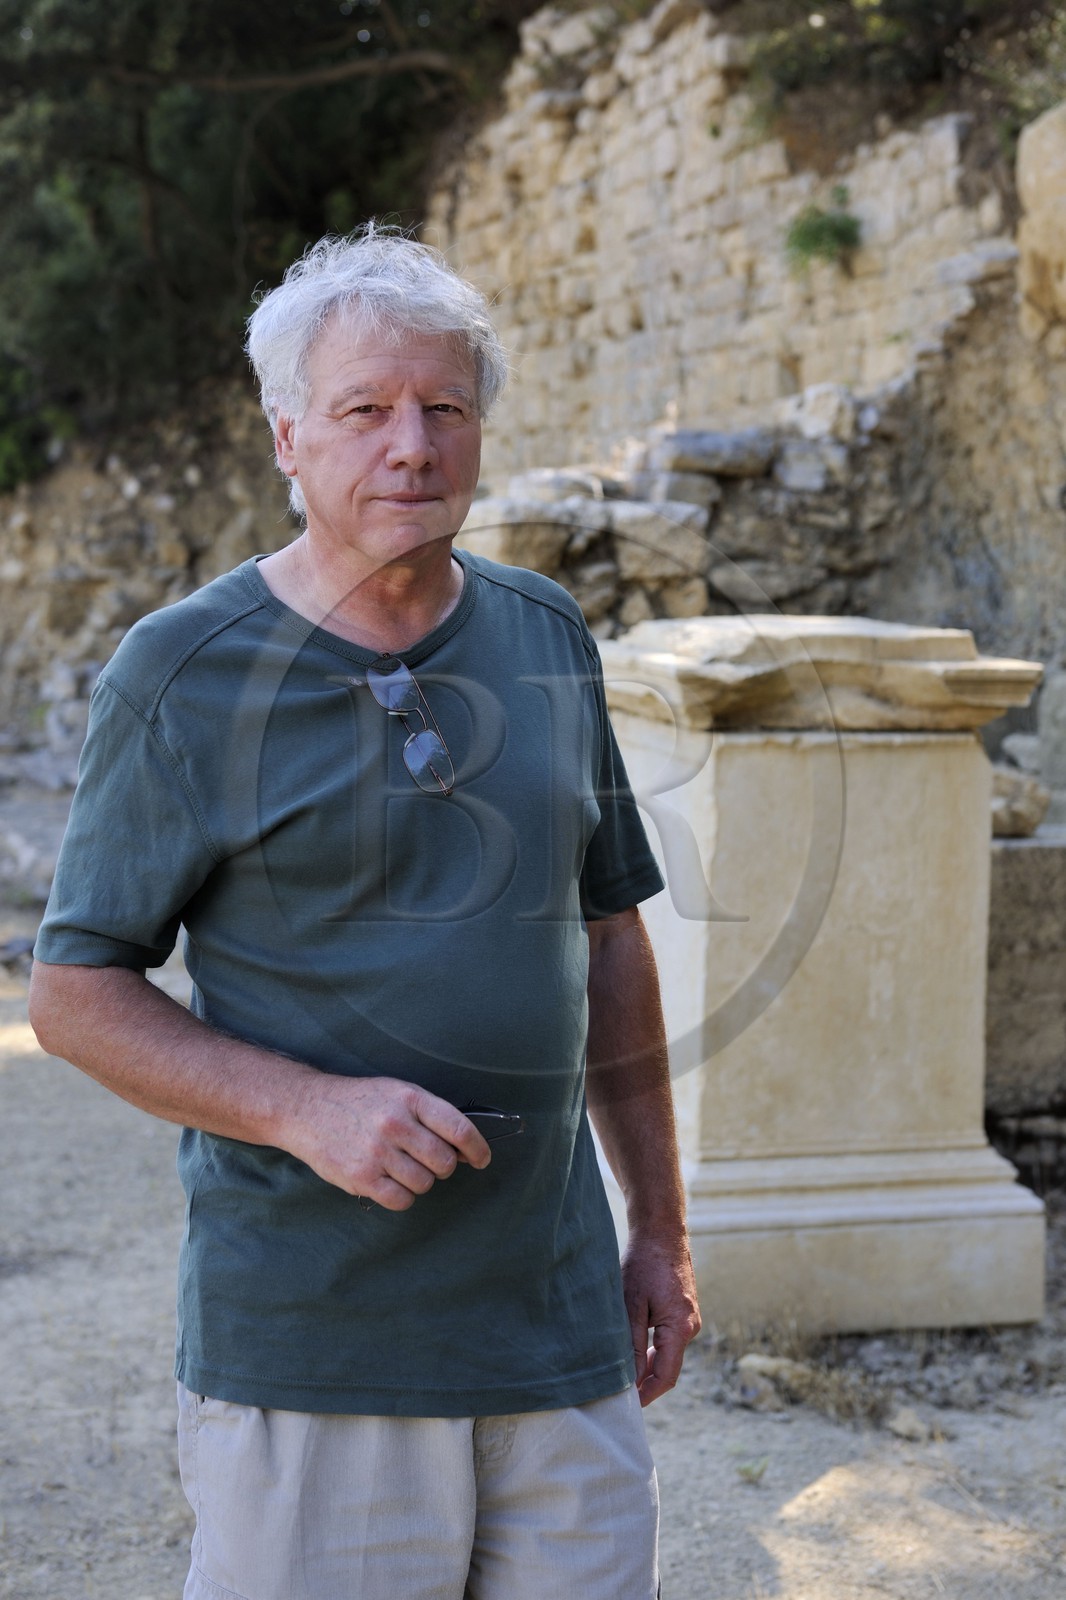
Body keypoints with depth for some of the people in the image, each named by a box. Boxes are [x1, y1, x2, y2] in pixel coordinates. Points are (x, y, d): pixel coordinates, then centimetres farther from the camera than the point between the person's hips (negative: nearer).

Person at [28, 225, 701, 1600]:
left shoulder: (546, 639, 7)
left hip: (558, 1325, 4)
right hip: (306, 1344, -4)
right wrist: (311, 1110, -19)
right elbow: (75, 996, -5)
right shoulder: (183, 673, -7)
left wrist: (661, 1228, 14)